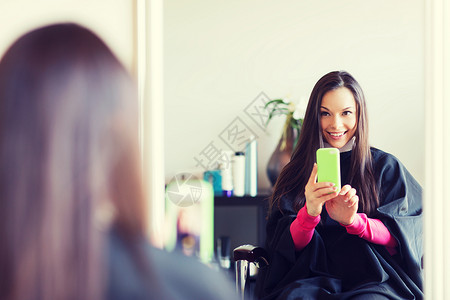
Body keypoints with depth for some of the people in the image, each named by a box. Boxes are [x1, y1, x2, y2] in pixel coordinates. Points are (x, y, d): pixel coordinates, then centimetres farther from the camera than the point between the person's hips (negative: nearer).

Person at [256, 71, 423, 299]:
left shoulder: (386, 167, 11)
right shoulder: (298, 171, 13)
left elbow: (400, 238, 1)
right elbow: (288, 245, 5)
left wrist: (353, 221, -17)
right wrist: (309, 213, -17)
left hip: (373, 280, -1)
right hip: (314, 277, 1)